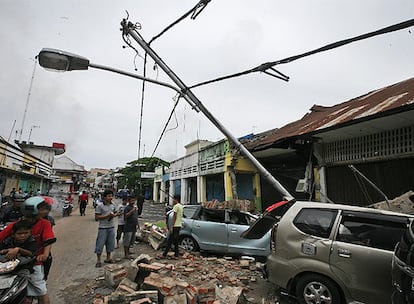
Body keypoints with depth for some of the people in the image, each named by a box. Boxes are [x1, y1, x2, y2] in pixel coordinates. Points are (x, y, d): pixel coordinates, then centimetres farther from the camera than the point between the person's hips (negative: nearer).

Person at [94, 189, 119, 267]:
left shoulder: (112, 205, 7)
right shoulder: (100, 206, -11)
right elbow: (97, 217, -13)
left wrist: (115, 215, -5)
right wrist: (107, 216, -21)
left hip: (111, 227, 6)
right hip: (103, 228, -5)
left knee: (110, 243, 12)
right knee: (100, 244, 1)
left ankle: (108, 258, 27)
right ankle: (98, 260, 14)